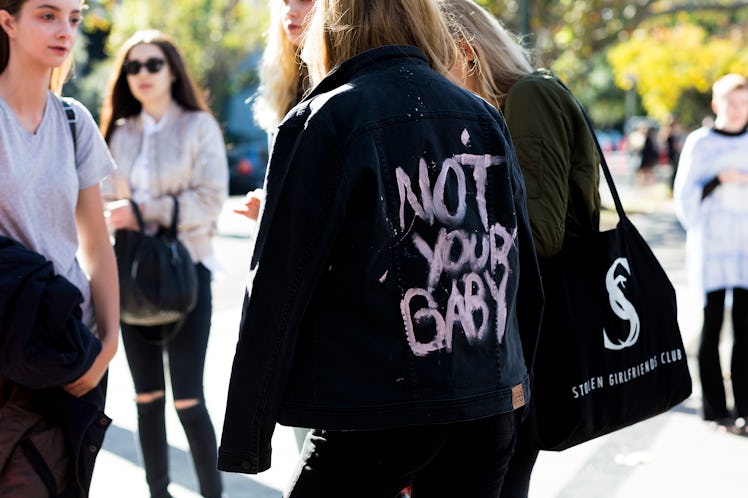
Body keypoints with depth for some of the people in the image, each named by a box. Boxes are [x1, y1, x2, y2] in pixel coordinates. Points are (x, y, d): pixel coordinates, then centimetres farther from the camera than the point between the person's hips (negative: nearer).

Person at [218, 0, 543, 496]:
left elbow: (278, 287, -9)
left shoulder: (322, 121, -6)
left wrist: (247, 435, -3)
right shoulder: (485, 118, 10)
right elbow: (523, 268, 14)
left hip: (376, 415, -5)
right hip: (488, 407, 5)